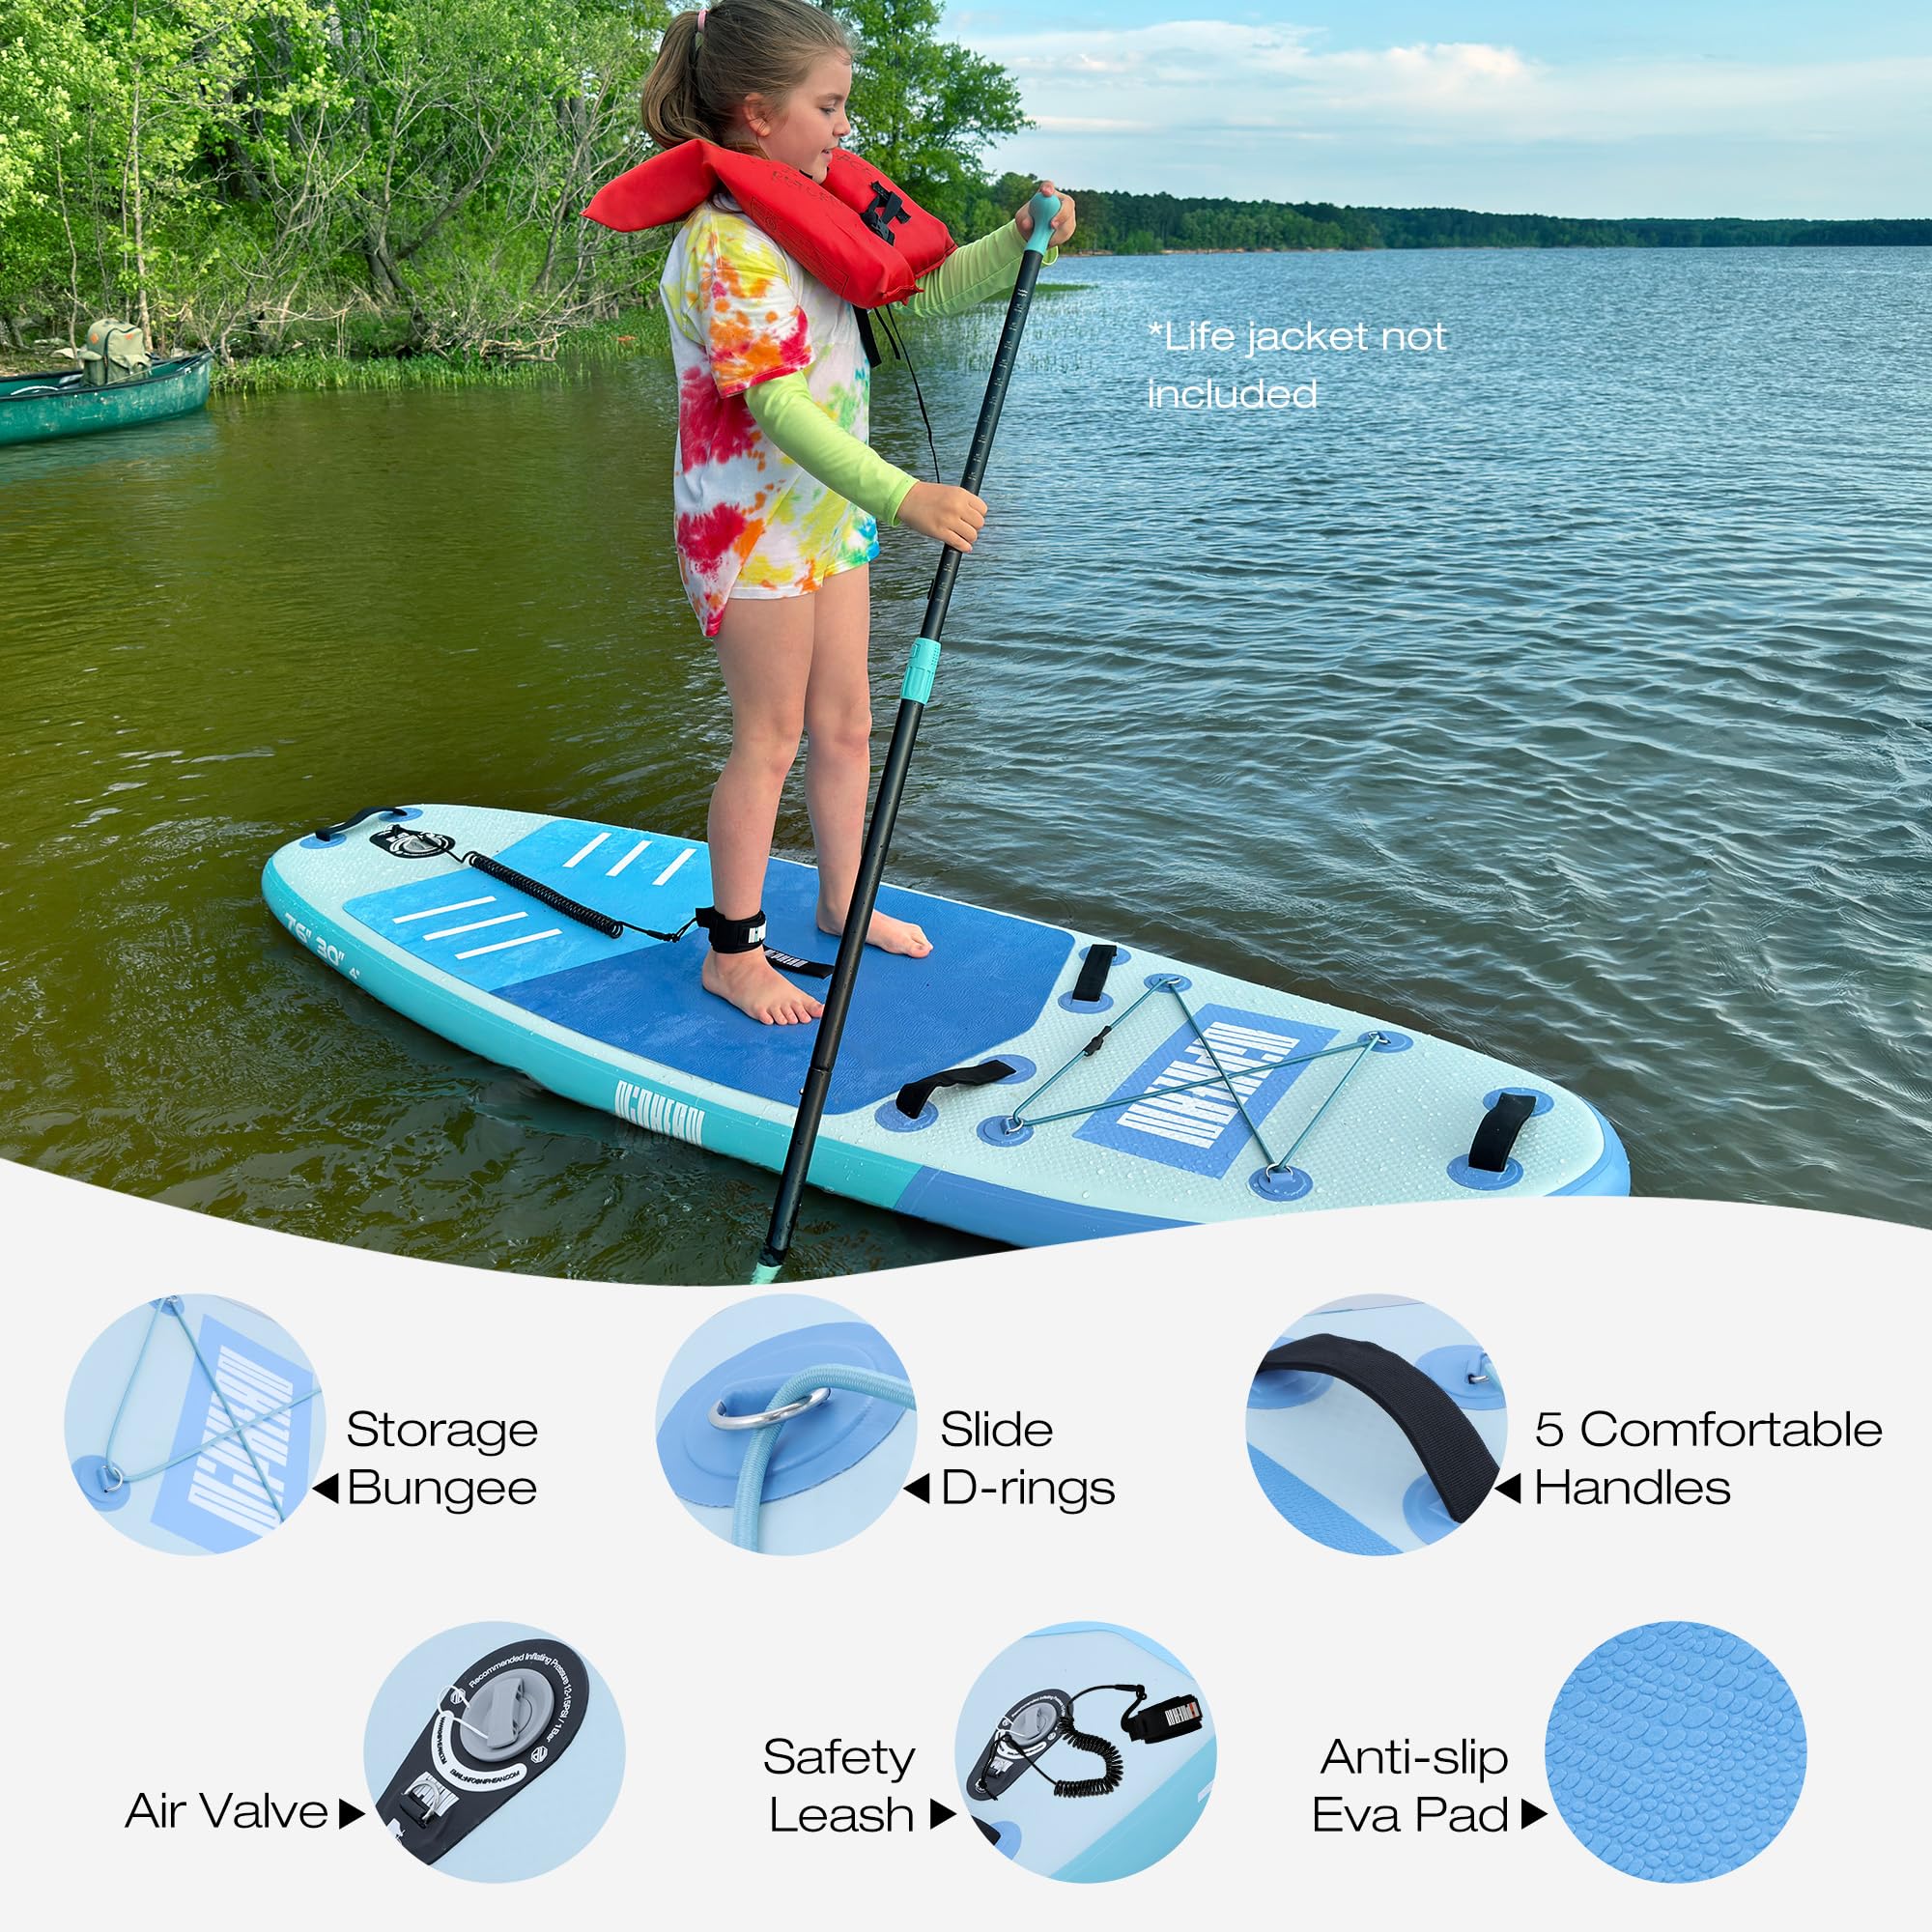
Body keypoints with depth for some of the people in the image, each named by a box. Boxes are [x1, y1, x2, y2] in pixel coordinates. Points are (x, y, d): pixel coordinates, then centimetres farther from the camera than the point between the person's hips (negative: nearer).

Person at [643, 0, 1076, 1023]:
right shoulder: (724, 244, -21)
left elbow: (925, 288, 16)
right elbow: (778, 407, -30)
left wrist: (1018, 243, 0)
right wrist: (903, 495, -38)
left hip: (831, 510, 9)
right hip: (750, 522, -9)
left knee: (845, 721, 15)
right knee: (770, 736, -2)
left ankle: (844, 901, 33)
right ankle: (733, 951, 11)